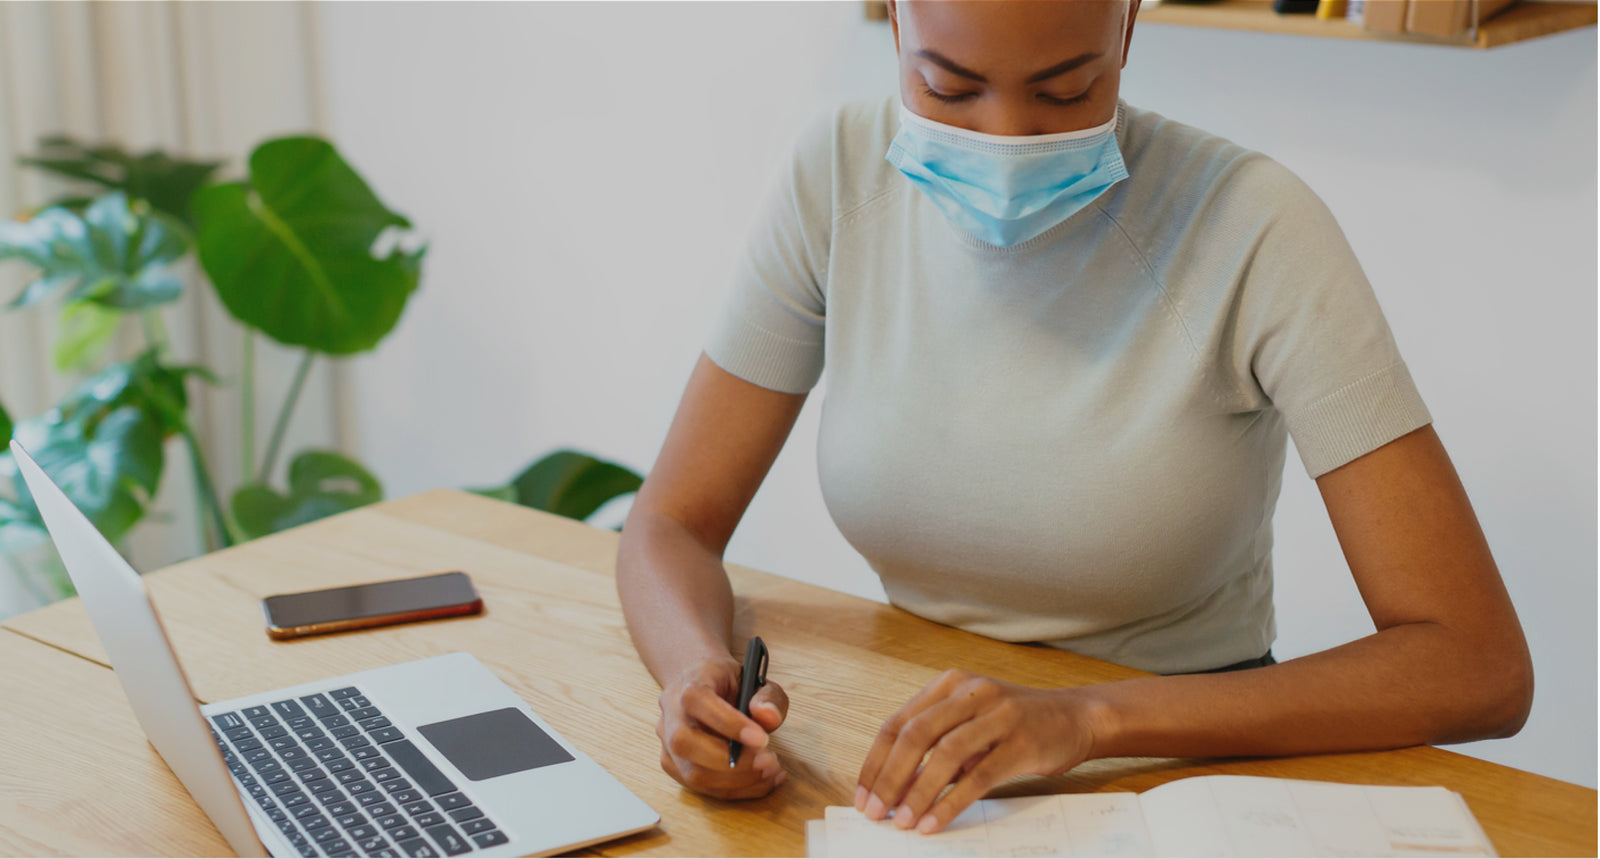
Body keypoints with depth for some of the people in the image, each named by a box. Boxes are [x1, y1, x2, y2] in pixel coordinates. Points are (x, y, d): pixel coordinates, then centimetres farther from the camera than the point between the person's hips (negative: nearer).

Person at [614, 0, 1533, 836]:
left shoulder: (1248, 230, -19)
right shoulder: (843, 176, -7)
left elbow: (1479, 667, -22)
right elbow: (672, 526, -3)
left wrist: (1093, 718, -33)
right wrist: (699, 672, -26)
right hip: (916, 764, 2)